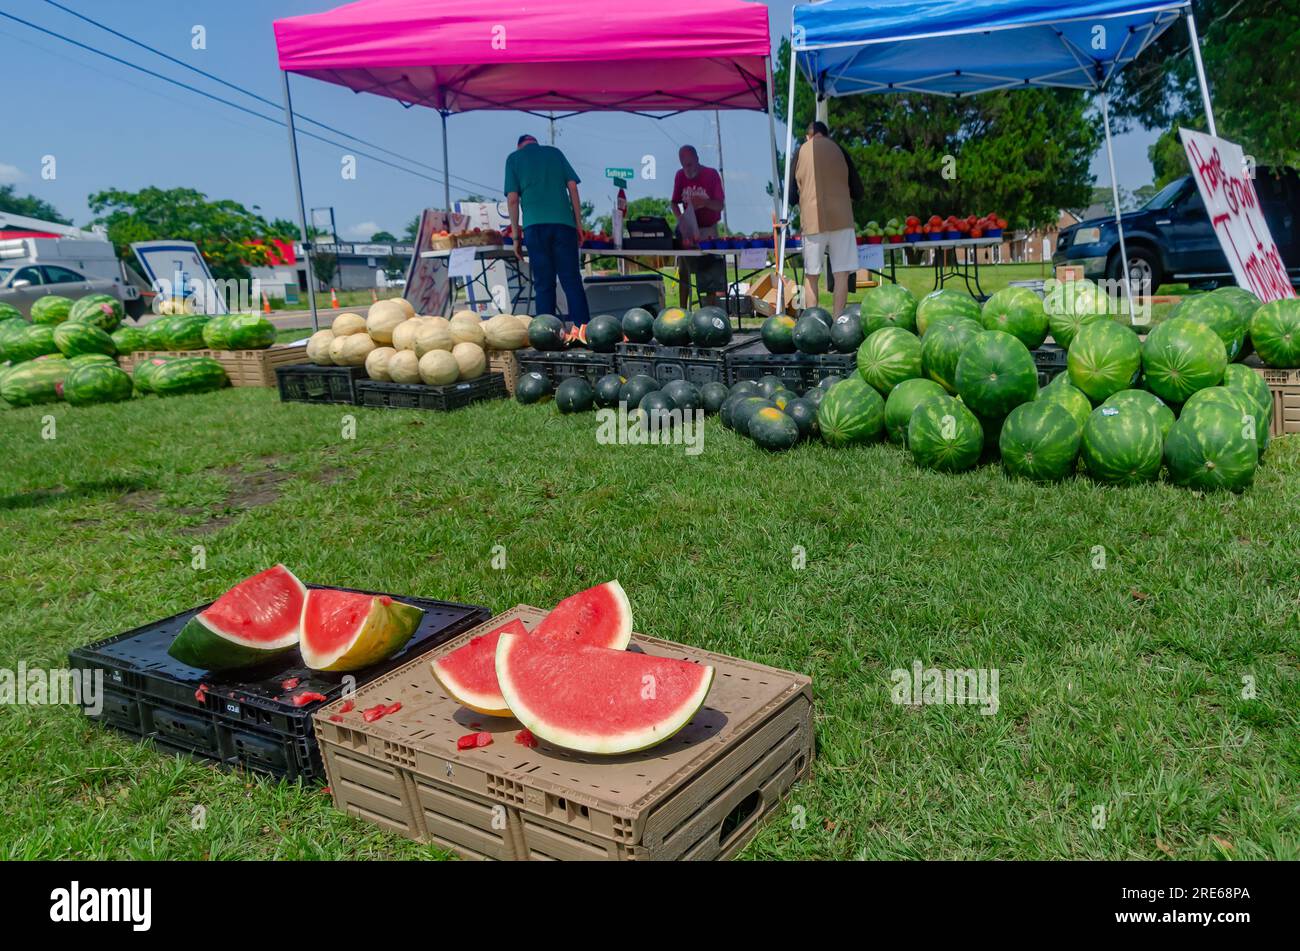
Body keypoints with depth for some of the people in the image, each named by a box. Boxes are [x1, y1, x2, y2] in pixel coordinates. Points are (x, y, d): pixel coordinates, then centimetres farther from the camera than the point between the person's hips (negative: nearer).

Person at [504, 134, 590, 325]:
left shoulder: (514, 158, 13)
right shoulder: (555, 152, 18)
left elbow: (512, 198, 4)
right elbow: (572, 187, 10)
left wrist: (515, 236, 6)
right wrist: (578, 222, 13)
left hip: (535, 225, -1)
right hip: (564, 223, 1)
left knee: (543, 284, 1)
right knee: (572, 281, -1)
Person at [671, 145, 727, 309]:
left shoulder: (711, 174, -8)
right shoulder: (680, 175, 2)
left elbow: (720, 205, -12)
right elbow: (675, 202, 5)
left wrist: (704, 202, -31)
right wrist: (680, 218, -16)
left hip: (708, 230, -3)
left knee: (711, 274, -4)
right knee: (684, 273, 2)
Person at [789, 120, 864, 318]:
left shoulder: (801, 151, 8)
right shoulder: (838, 148, 8)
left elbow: (792, 197, 7)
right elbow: (858, 193, 9)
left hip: (812, 220, 0)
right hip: (841, 218, 0)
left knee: (811, 275, 6)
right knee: (842, 273, 1)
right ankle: (837, 319, -4)